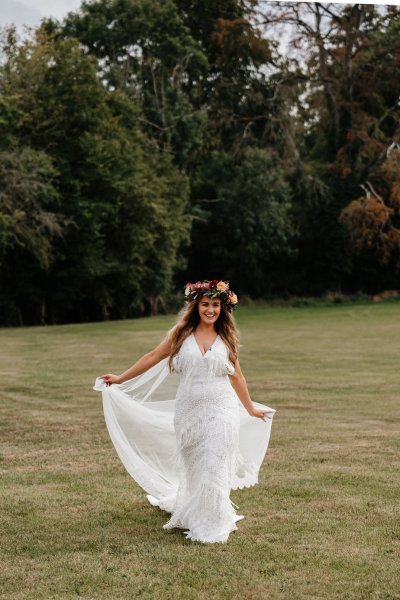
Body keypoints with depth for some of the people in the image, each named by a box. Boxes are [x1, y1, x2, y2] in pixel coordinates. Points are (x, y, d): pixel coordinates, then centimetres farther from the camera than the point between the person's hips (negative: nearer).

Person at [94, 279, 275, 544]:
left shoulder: (227, 338, 4)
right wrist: (120, 378, 10)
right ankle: (192, 516, 28)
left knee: (213, 468, -4)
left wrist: (251, 409, 18)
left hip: (220, 411, -1)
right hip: (189, 411, 1)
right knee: (192, 467, 9)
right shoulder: (181, 333, 2)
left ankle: (211, 526, 9)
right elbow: (153, 358, 8)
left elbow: (236, 376, 13)